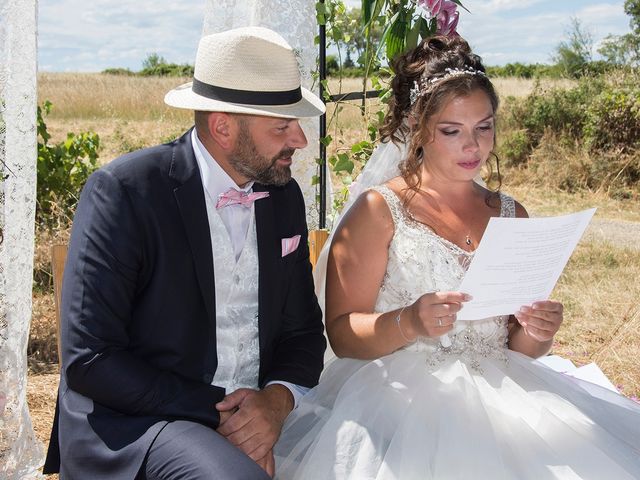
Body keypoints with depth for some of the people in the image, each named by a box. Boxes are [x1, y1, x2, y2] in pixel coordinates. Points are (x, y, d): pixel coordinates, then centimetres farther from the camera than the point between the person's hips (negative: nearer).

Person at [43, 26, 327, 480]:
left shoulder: (285, 196, 5)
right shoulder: (123, 191, -13)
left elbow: (302, 330, 11)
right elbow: (88, 360, -16)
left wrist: (276, 400, -9)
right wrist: (217, 411, -17)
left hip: (254, 416, 7)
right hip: (130, 424, -7)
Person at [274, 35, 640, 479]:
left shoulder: (510, 214, 16)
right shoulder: (379, 210, 1)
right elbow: (342, 332, -5)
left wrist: (535, 333, -6)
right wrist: (409, 323, -24)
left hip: (500, 390, 5)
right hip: (402, 391, -4)